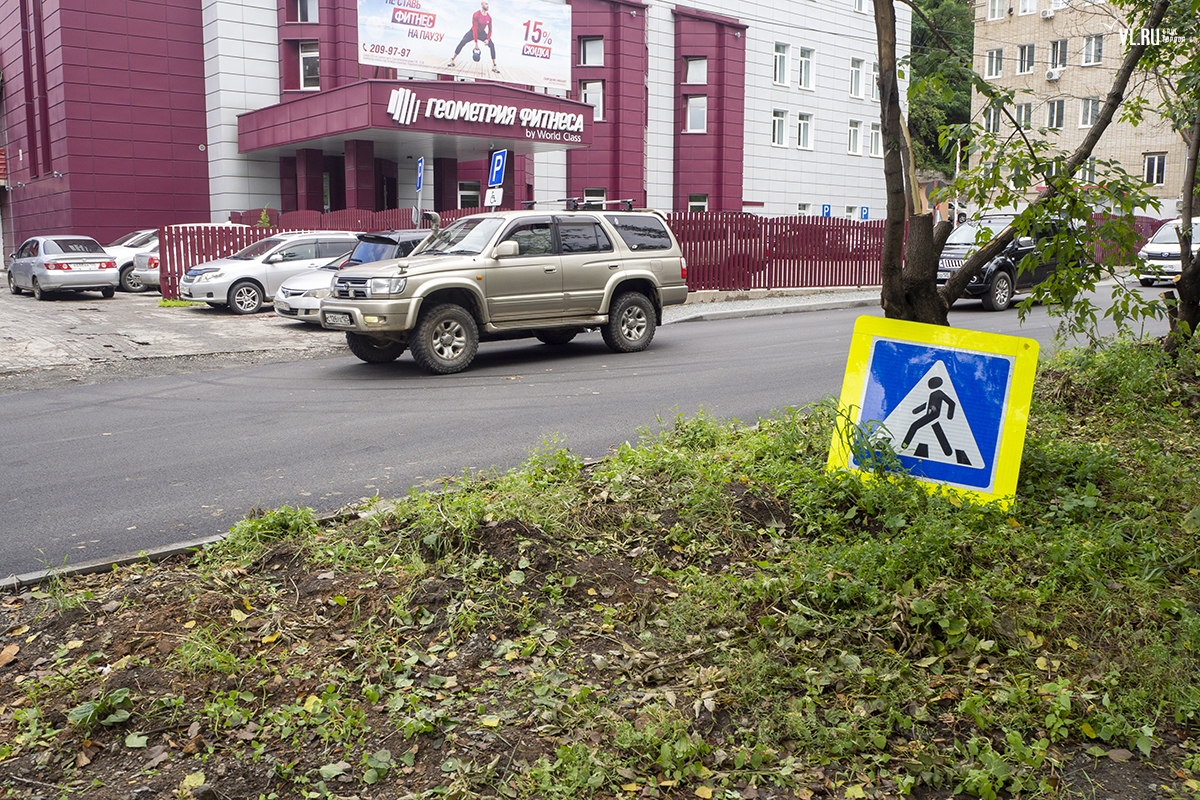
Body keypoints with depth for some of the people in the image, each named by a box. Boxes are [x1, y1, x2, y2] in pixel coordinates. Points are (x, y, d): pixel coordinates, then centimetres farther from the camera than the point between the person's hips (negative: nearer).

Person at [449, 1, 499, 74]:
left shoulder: (489, 17, -8)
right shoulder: (476, 15, -23)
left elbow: (490, 30, -1)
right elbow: (475, 29, -26)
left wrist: (488, 39, -21)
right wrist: (476, 43, -30)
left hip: (482, 33, 4)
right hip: (473, 32, -4)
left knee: (492, 45, -16)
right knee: (462, 42, -24)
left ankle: (494, 66, -10)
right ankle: (452, 60, -14)